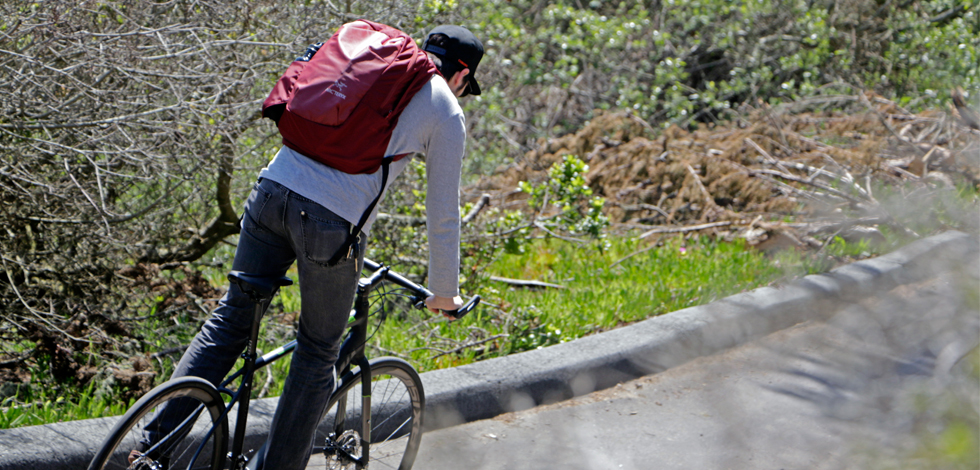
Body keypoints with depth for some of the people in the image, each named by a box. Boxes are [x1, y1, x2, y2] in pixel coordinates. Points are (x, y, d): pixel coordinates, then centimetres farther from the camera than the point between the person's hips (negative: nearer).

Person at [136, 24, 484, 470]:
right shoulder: (447, 112, 10)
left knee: (230, 320, 15)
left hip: (272, 188, 5)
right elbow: (443, 213, 12)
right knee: (318, 353, 12)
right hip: (333, 223, -5)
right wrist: (445, 292, 25)